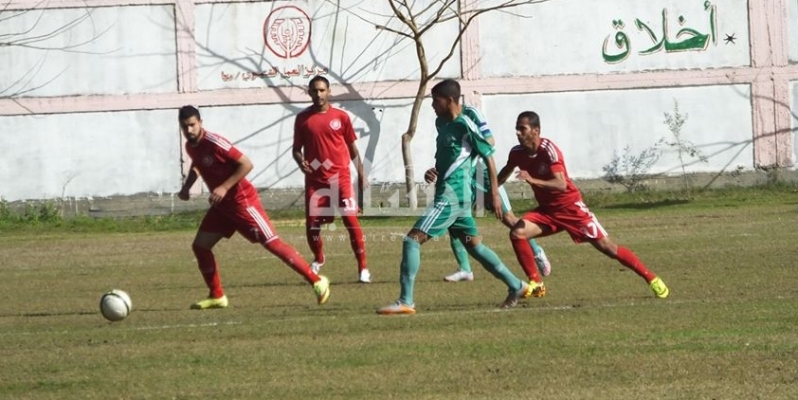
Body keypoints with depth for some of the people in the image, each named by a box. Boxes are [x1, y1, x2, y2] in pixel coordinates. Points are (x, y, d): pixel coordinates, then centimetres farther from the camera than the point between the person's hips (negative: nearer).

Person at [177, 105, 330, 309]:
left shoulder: (214, 143, -21)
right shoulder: (190, 146, 4)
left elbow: (246, 164, -22)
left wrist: (224, 187, -25)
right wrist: (186, 187, 13)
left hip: (242, 201, -9)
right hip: (221, 204, 9)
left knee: (272, 242, -12)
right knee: (199, 246, 4)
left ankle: (317, 281, -8)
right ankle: (217, 296, 15)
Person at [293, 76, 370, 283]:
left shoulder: (341, 117, 3)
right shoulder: (302, 118, 4)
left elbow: (352, 147, 10)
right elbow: (297, 148, 9)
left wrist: (361, 174, 8)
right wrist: (300, 161, -13)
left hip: (340, 177, -1)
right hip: (315, 179, 1)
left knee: (351, 220, -11)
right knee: (312, 225, 2)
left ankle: (363, 268, -7)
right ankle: (318, 259, 32)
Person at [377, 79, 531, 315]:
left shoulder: (465, 126, -14)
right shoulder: (442, 123, 12)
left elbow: (489, 158, -11)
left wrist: (495, 194, -12)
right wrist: (434, 172, 12)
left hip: (452, 196, -10)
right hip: (447, 192, 10)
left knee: (413, 239, -15)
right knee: (473, 245, 18)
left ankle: (406, 302, -16)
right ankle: (516, 287, 27)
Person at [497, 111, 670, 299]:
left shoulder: (548, 150, -23)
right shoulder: (517, 153, -4)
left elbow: (561, 184, -33)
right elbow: (504, 173, 20)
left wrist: (532, 180, -44)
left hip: (570, 207, -6)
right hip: (547, 210, 6)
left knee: (606, 246, -6)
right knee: (517, 233, -18)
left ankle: (652, 279, 4)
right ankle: (536, 284, -6)